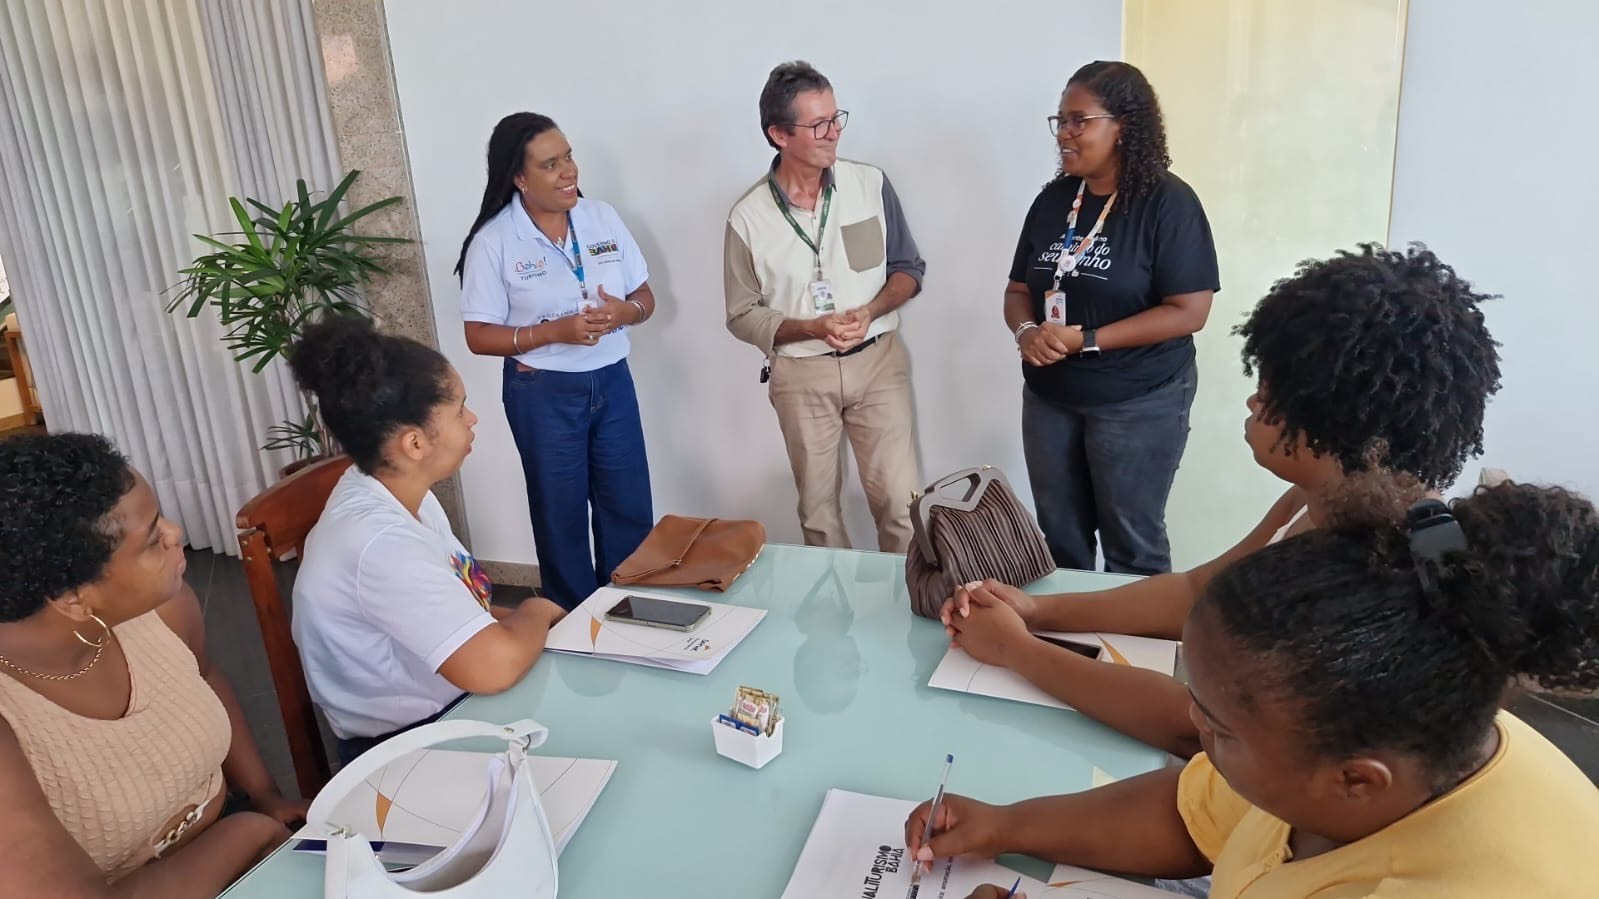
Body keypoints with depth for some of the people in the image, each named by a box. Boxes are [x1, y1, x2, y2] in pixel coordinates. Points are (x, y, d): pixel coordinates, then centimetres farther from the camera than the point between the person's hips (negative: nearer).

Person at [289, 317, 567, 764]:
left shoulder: (399, 492, -2)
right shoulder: (379, 541, -30)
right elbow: (495, 665, -37)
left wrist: (517, 620, -5)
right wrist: (536, 612, -17)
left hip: (444, 712, 8)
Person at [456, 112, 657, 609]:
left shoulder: (602, 217, 1)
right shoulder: (493, 242, -11)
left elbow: (646, 297, 6)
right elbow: (479, 337, -10)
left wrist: (624, 312, -17)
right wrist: (556, 331, -22)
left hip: (612, 382, 4)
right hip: (543, 393, -4)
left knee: (630, 510, 12)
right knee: (562, 515, 10)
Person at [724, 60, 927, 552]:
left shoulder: (872, 184, -4)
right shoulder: (748, 217, -6)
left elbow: (908, 269, 4)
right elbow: (742, 315, -1)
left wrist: (870, 312, -16)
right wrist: (814, 329, -17)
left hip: (878, 360, 0)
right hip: (801, 374, 0)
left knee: (900, 501, -3)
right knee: (818, 510, 12)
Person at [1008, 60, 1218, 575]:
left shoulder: (1167, 203, -13)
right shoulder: (1053, 199, 5)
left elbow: (1189, 311, -18)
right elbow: (1019, 290, 10)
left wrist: (1086, 340, -22)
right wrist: (1026, 331, -13)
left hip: (1139, 403, -5)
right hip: (1049, 398, 6)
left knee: (1131, 544, 9)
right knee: (1059, 539, 15)